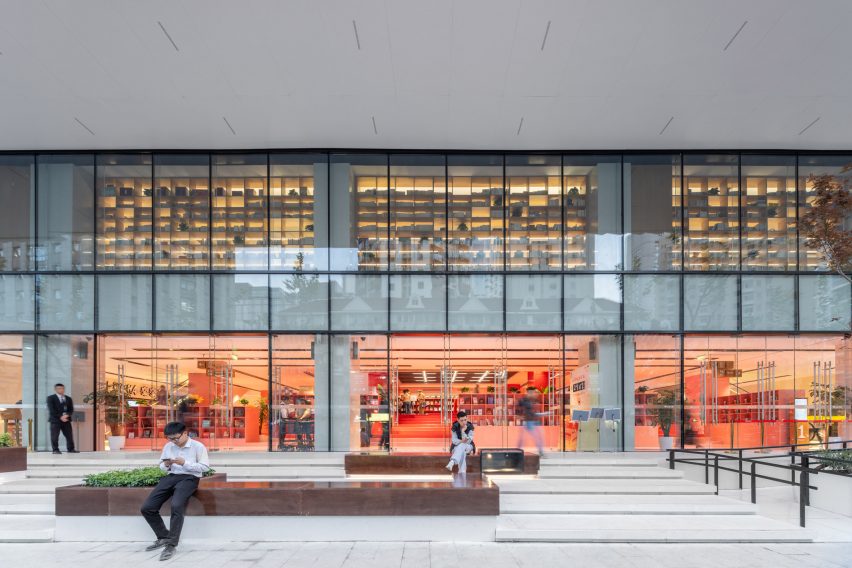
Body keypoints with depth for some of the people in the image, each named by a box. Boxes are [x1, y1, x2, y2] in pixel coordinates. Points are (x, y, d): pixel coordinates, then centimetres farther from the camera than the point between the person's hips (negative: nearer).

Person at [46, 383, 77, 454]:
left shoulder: (68, 399, 16)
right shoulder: (51, 398, 2)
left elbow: (71, 410, 10)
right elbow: (52, 410, -8)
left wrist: (67, 415, -11)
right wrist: (60, 417, -15)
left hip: (66, 420, 4)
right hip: (55, 420, -4)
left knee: (69, 435, 2)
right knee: (54, 436, -6)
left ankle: (71, 449, 7)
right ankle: (55, 450, 0)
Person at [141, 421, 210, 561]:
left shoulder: (198, 446, -2)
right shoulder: (168, 447, 14)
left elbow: (205, 467, -7)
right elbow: (162, 467, 23)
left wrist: (185, 463, -16)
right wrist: (166, 465, -2)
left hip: (189, 478, -6)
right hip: (171, 477, 6)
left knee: (176, 506, -34)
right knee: (147, 508, -9)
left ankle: (171, 545, -23)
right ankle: (163, 537, 10)